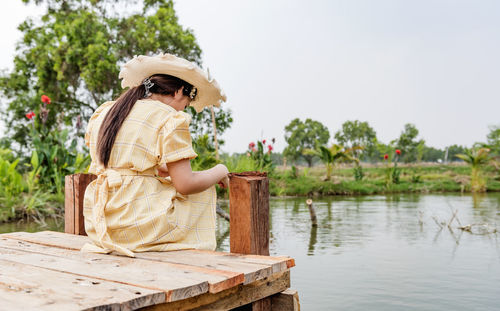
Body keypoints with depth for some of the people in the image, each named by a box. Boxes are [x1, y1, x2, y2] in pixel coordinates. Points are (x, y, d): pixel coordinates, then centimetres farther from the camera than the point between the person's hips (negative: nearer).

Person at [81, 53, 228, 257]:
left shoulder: (103, 113, 13)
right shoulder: (170, 120, -9)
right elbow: (186, 185, -12)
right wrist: (219, 171, 7)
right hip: (139, 223, -8)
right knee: (204, 193, 13)